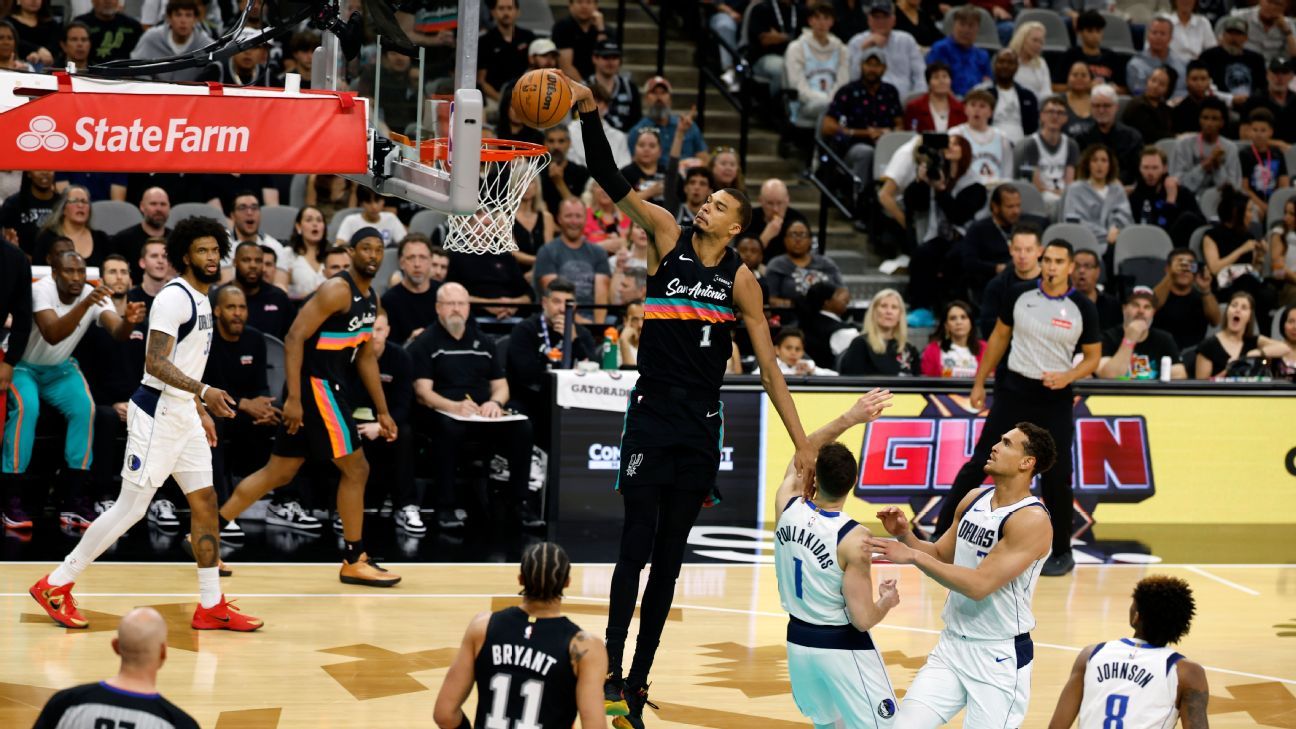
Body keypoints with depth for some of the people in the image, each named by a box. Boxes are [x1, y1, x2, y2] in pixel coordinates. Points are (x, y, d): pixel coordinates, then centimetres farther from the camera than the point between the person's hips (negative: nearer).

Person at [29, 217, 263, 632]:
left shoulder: (200, 299, 14)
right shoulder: (175, 297, -16)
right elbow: (155, 363, -24)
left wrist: (200, 410, 25)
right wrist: (203, 392, -32)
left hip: (184, 415, 10)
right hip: (156, 415, -10)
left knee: (205, 502, 6)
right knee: (130, 509, -5)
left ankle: (211, 608, 10)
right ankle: (55, 585, 5)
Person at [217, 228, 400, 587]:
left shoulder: (371, 298, 14)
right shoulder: (337, 290, -15)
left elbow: (366, 357, 22)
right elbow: (294, 338, -20)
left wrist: (383, 411, 20)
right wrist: (294, 399, -25)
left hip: (331, 388, 10)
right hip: (315, 386, -10)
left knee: (279, 473, 12)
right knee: (356, 469, -4)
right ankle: (354, 562, 5)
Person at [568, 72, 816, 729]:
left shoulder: (740, 280, 2)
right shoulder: (667, 239, 0)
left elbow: (768, 367, 3)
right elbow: (614, 186, -11)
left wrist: (802, 442, -2)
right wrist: (589, 115, -24)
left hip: (700, 428, 2)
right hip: (651, 419, -2)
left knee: (669, 558, 6)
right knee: (636, 548, -8)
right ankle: (611, 675, -6)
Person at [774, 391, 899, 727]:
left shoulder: (787, 506, -8)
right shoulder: (854, 539, -23)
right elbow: (863, 619, -20)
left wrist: (849, 418, 8)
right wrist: (888, 600, 2)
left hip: (799, 641, 6)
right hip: (844, 648, -6)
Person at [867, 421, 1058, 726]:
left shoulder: (1032, 520, -19)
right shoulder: (973, 499, 5)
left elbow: (979, 585, -25)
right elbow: (941, 556, 17)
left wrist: (912, 555, -25)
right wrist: (906, 536, -4)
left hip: (1000, 658, -7)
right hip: (951, 646, 7)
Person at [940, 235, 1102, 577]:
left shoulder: (1083, 308, -6)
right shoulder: (1020, 295, -2)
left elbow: (1093, 357, 1)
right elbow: (999, 337, 10)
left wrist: (1067, 376, -18)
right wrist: (980, 382, 10)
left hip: (1055, 398, -1)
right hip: (1014, 390, 1)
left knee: (1056, 476, 0)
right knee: (979, 462, 0)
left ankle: (1062, 552, 14)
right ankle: (942, 535, 6)